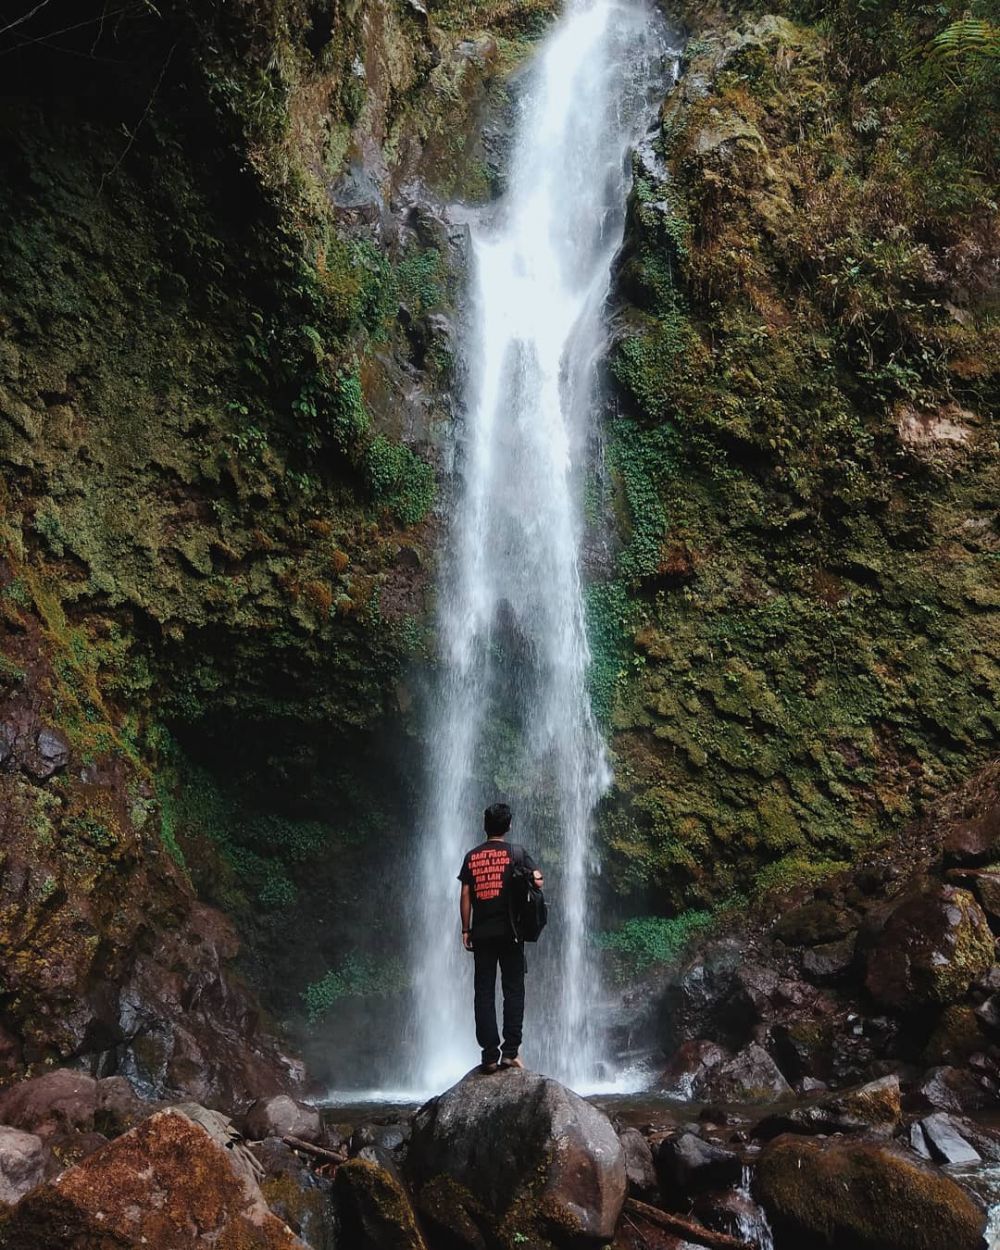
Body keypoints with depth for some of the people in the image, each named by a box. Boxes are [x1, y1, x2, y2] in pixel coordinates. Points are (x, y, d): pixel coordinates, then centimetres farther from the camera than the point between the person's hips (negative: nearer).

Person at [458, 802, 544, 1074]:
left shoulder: (472, 857, 7)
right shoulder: (516, 853, -1)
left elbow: (465, 895, 3)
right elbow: (538, 881, -11)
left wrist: (465, 930, 7)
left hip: (481, 933, 2)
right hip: (509, 931, -2)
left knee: (484, 993, 4)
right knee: (513, 990, 4)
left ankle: (490, 1055, 2)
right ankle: (510, 1051, -1)